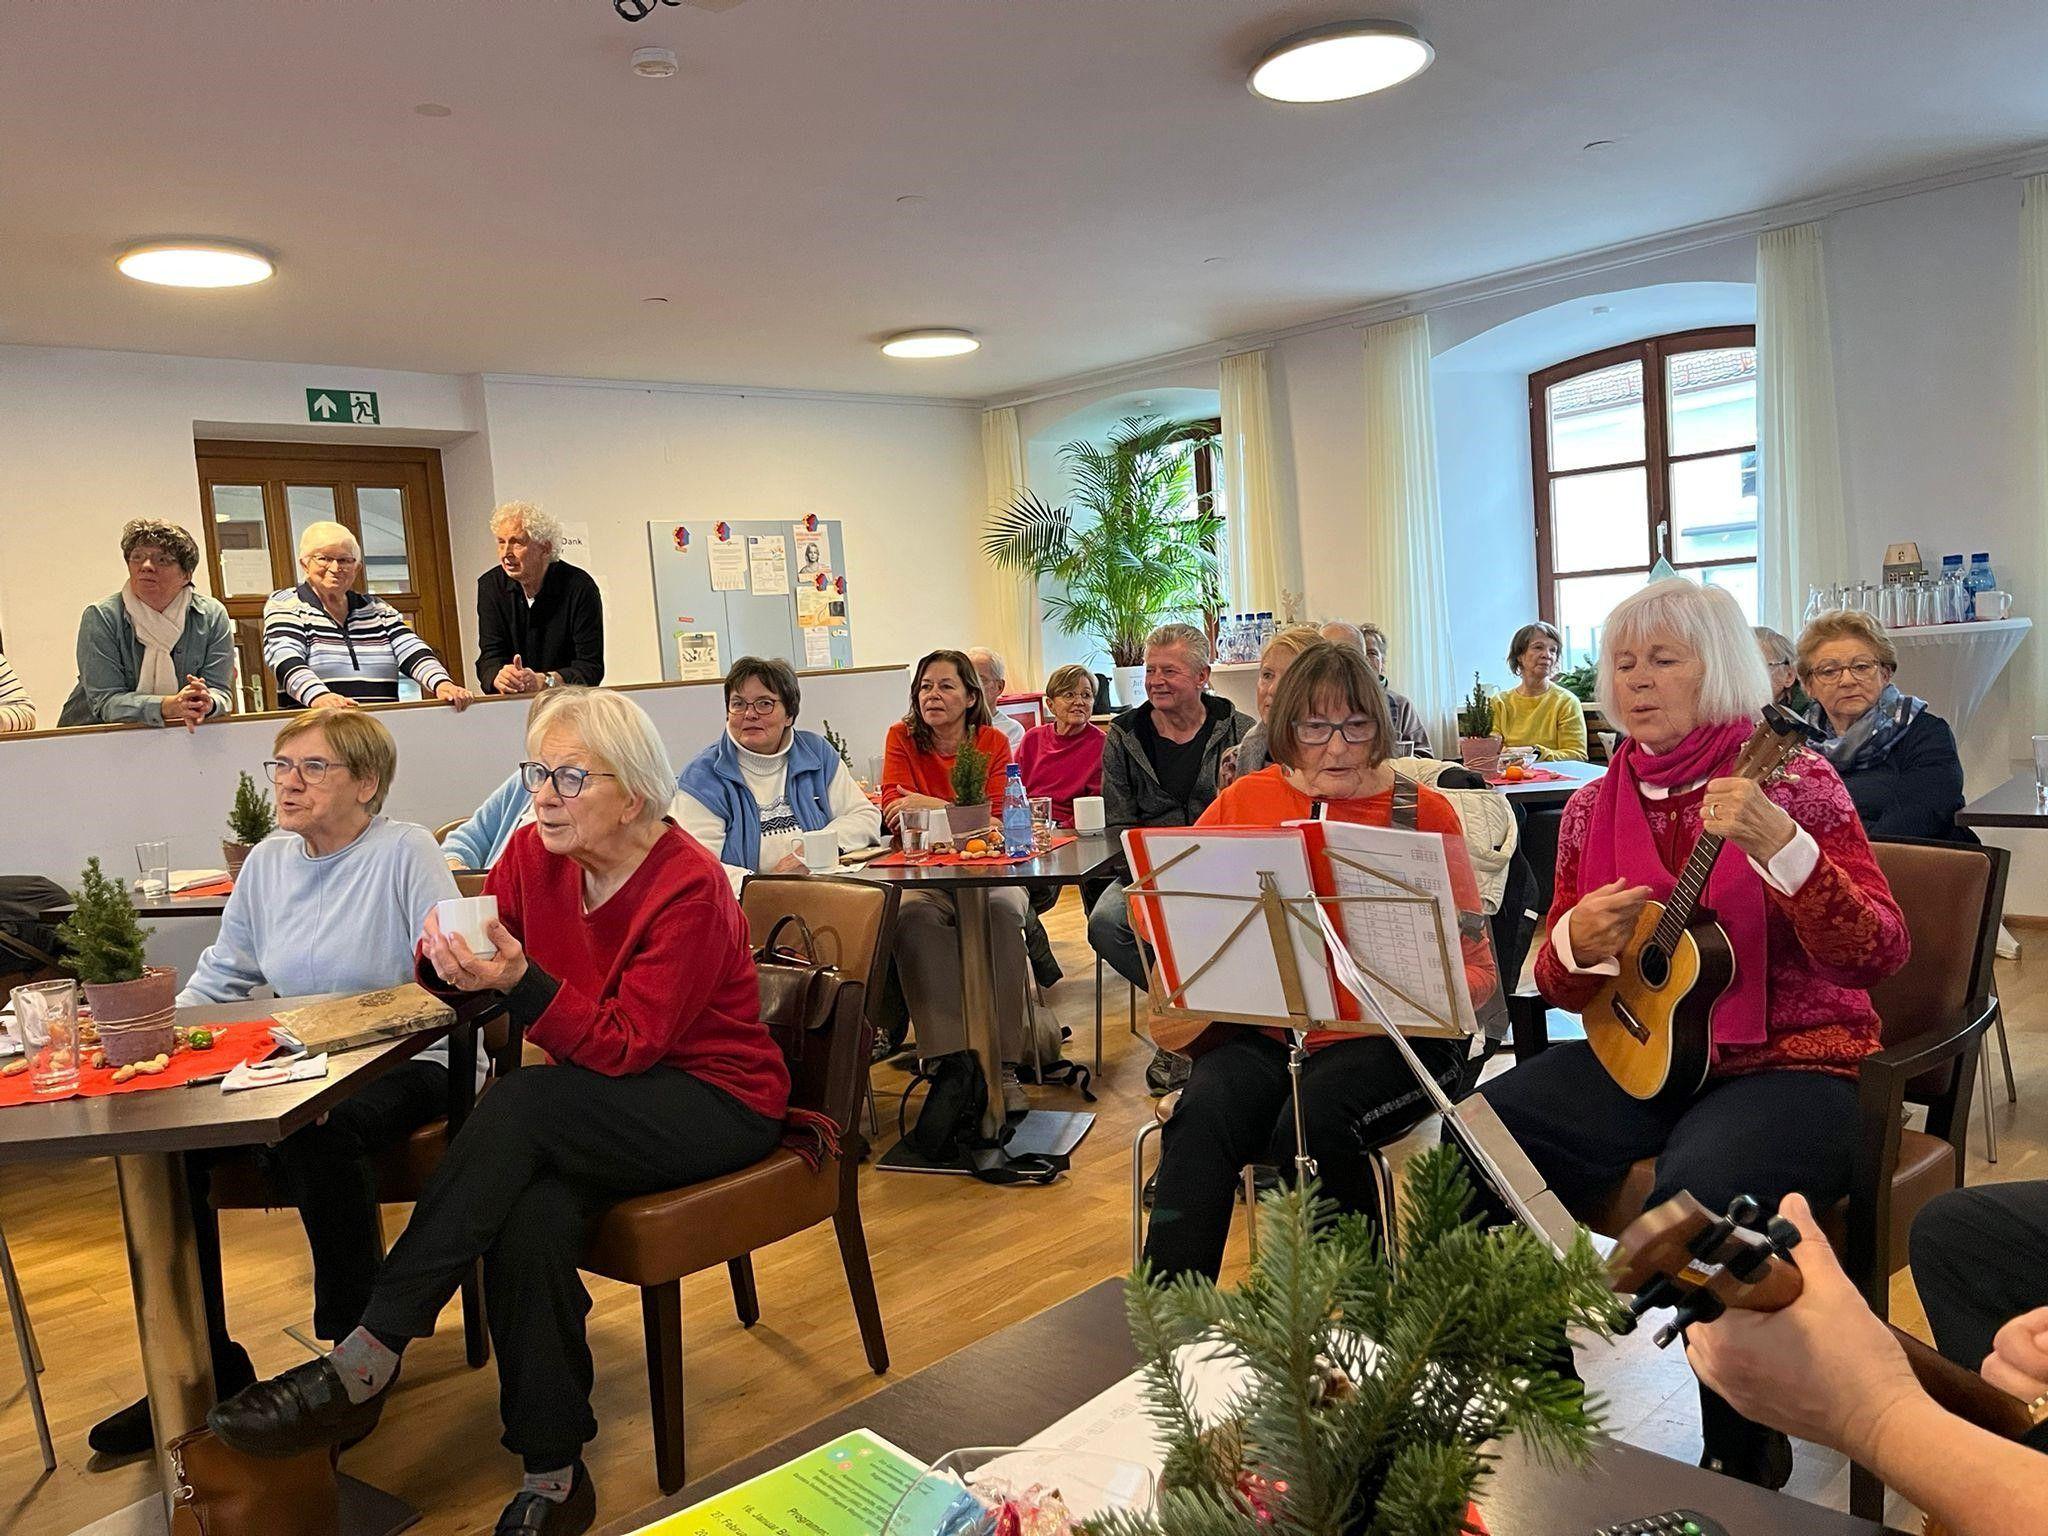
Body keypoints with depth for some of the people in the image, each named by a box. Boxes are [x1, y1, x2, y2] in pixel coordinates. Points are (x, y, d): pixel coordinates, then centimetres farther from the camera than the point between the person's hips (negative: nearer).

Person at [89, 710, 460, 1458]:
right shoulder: (268, 861, 11)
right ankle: (204, 1368, 1)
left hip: (406, 1064, -6)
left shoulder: (405, 851, -8)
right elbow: (220, 976, 17)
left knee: (312, 1140, -34)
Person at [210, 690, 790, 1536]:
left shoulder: (689, 887, -19)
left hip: (717, 1104, -5)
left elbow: (626, 1045, -21)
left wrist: (519, 981, -35)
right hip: (605, 1106, 5)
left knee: (519, 1104, -30)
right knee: (528, 1223, -28)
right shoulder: (534, 854, 0)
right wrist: (447, 954, -23)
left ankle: (362, 1366, -23)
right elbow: (451, 968, 1)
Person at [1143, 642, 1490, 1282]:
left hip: (1387, 1036, -2)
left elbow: (1476, 969, 1)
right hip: (1264, 1030, 2)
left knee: (1312, 1124, -31)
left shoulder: (1423, 811, 1)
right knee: (1203, 1115, -29)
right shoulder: (1244, 801, 8)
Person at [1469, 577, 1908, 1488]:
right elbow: (1555, 984, 12)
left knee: (1693, 1198, -34)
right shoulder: (1594, 808, 7)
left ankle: (1745, 1454, -4)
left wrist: (1782, 849, -31)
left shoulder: (1791, 783, -6)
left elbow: (1878, 958, -15)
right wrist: (1577, 944, -12)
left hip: (1790, 1065, -5)